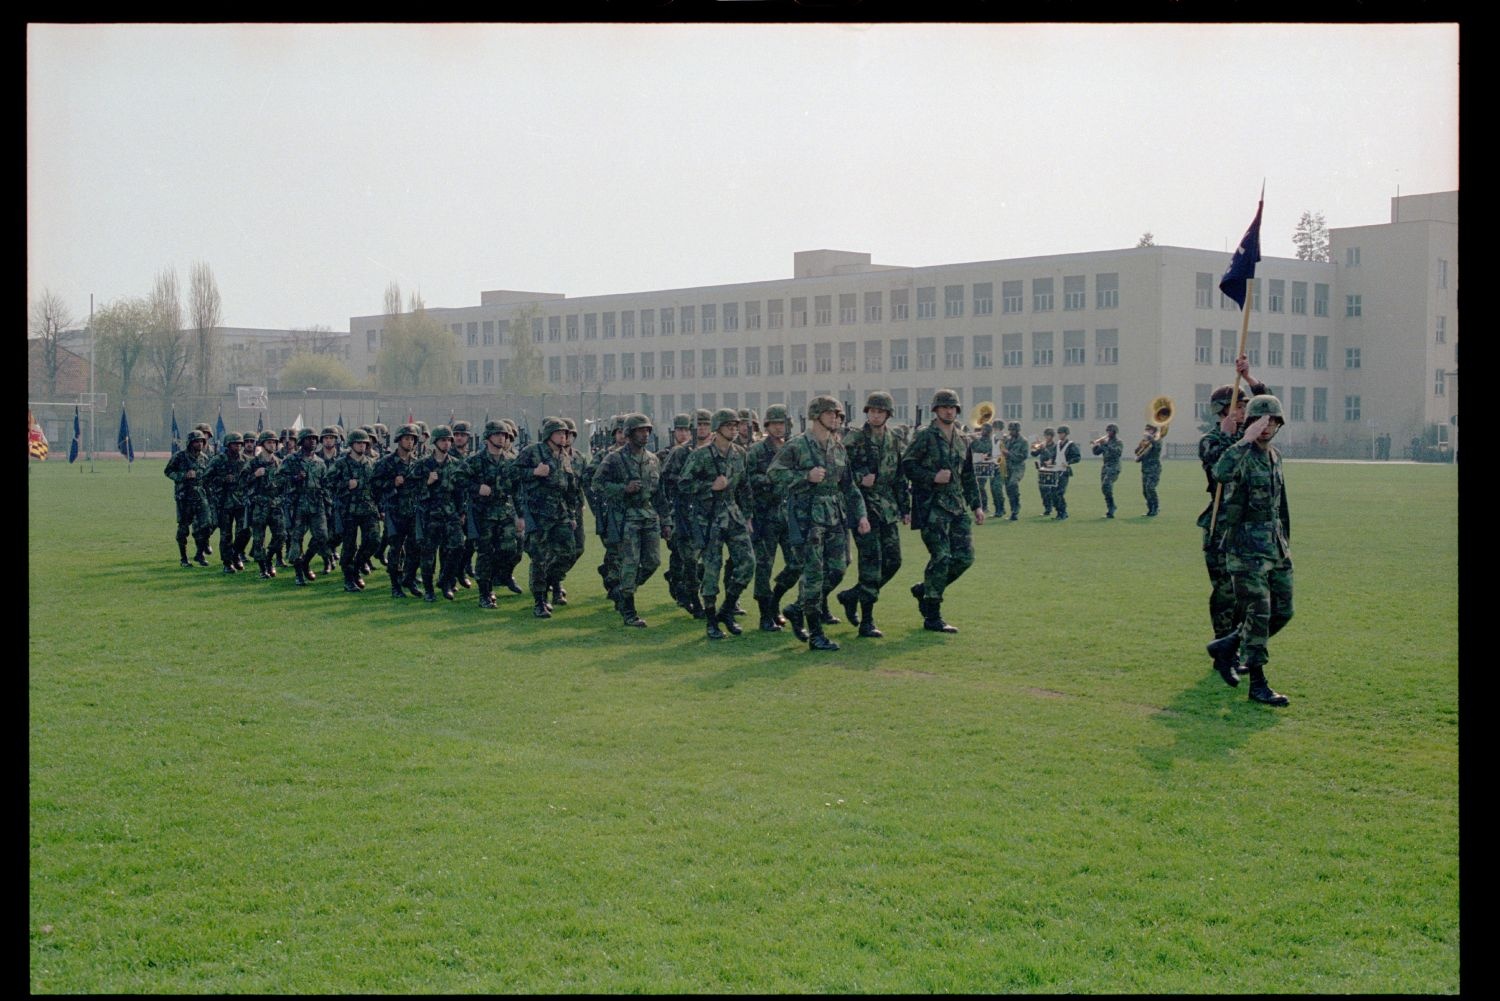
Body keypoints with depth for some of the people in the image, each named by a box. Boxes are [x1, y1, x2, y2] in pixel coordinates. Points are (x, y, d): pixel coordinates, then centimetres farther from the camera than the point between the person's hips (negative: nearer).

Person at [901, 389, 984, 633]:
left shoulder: (961, 440, 16)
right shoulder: (925, 437, -4)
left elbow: (968, 476, 22)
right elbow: (907, 466, -8)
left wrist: (976, 506, 17)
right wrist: (933, 477, -18)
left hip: (957, 506, 7)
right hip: (932, 506, -7)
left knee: (965, 557, 2)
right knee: (941, 557, -11)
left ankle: (924, 589, 22)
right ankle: (932, 617, -3)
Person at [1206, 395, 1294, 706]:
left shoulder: (1276, 457, 13)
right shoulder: (1242, 456, -12)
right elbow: (1221, 473, -36)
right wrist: (1247, 439, -32)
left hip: (1276, 546, 8)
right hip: (1247, 547, -8)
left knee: (1282, 611, 10)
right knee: (1258, 612, -9)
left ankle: (1227, 646, 27)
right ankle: (1258, 684, -3)